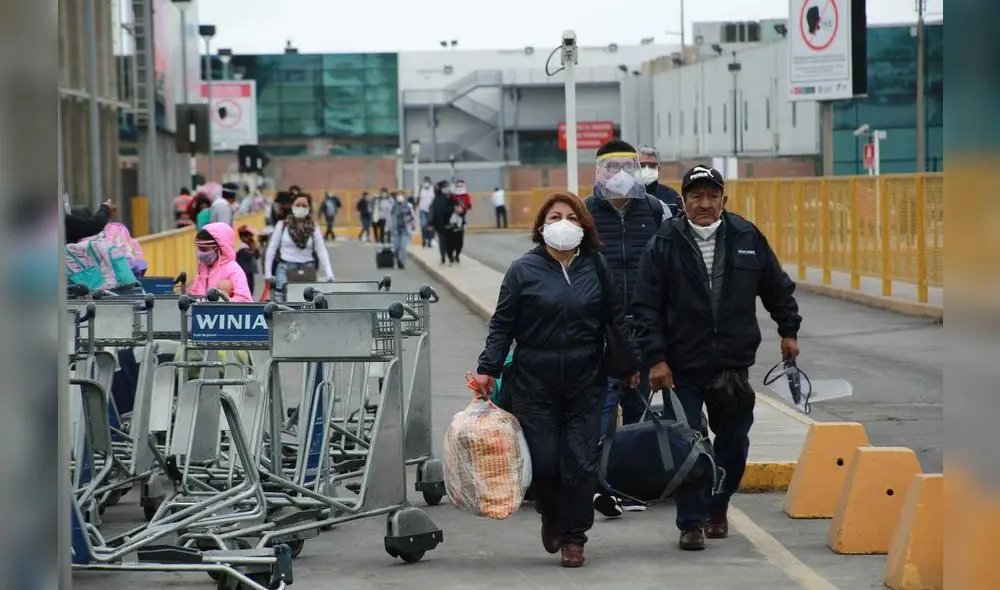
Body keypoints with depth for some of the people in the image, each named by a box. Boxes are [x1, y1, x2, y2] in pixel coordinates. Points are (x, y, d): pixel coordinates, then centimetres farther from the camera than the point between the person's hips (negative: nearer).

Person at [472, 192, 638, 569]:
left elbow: (617, 318, 10)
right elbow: (502, 324, 2)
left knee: (580, 462, -2)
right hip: (535, 382, -1)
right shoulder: (524, 270, 1)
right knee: (543, 461, -3)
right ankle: (551, 516, 28)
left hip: (586, 382, 1)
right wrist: (488, 368, -5)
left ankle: (573, 537, 12)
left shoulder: (597, 267, 5)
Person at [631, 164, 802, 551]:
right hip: (681, 368, -3)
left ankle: (717, 508, 33)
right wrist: (656, 359, -12)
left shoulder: (747, 238, 3)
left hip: (733, 366, 3)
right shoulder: (664, 245, -5)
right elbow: (646, 308, -6)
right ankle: (692, 523, 8)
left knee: (733, 445, 12)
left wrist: (789, 331, 16)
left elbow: (777, 288, 16)